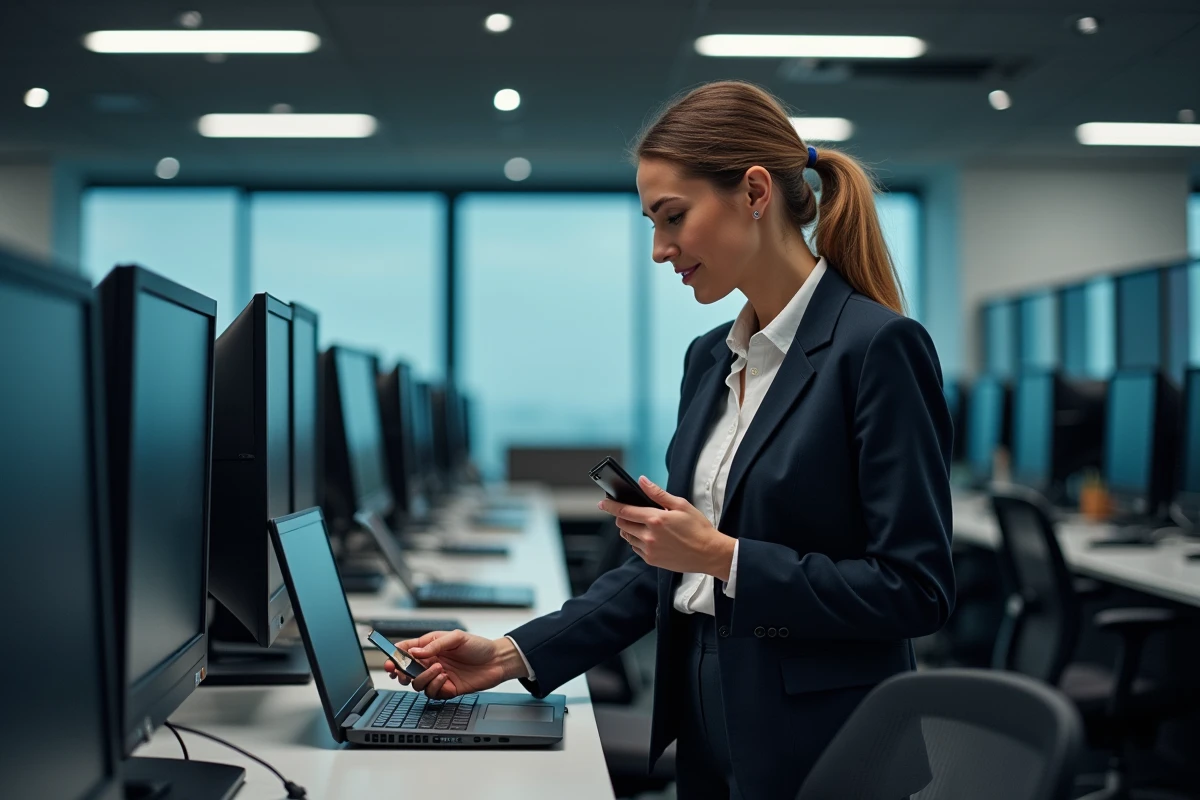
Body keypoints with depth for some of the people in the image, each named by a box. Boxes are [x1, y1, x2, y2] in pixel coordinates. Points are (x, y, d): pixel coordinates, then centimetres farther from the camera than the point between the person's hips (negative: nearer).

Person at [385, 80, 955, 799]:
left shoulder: (880, 347, -15)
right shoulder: (710, 359, 8)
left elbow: (917, 591, -18)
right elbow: (670, 563, 12)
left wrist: (724, 556, -20)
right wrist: (514, 654, 5)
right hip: (708, 726, 7)